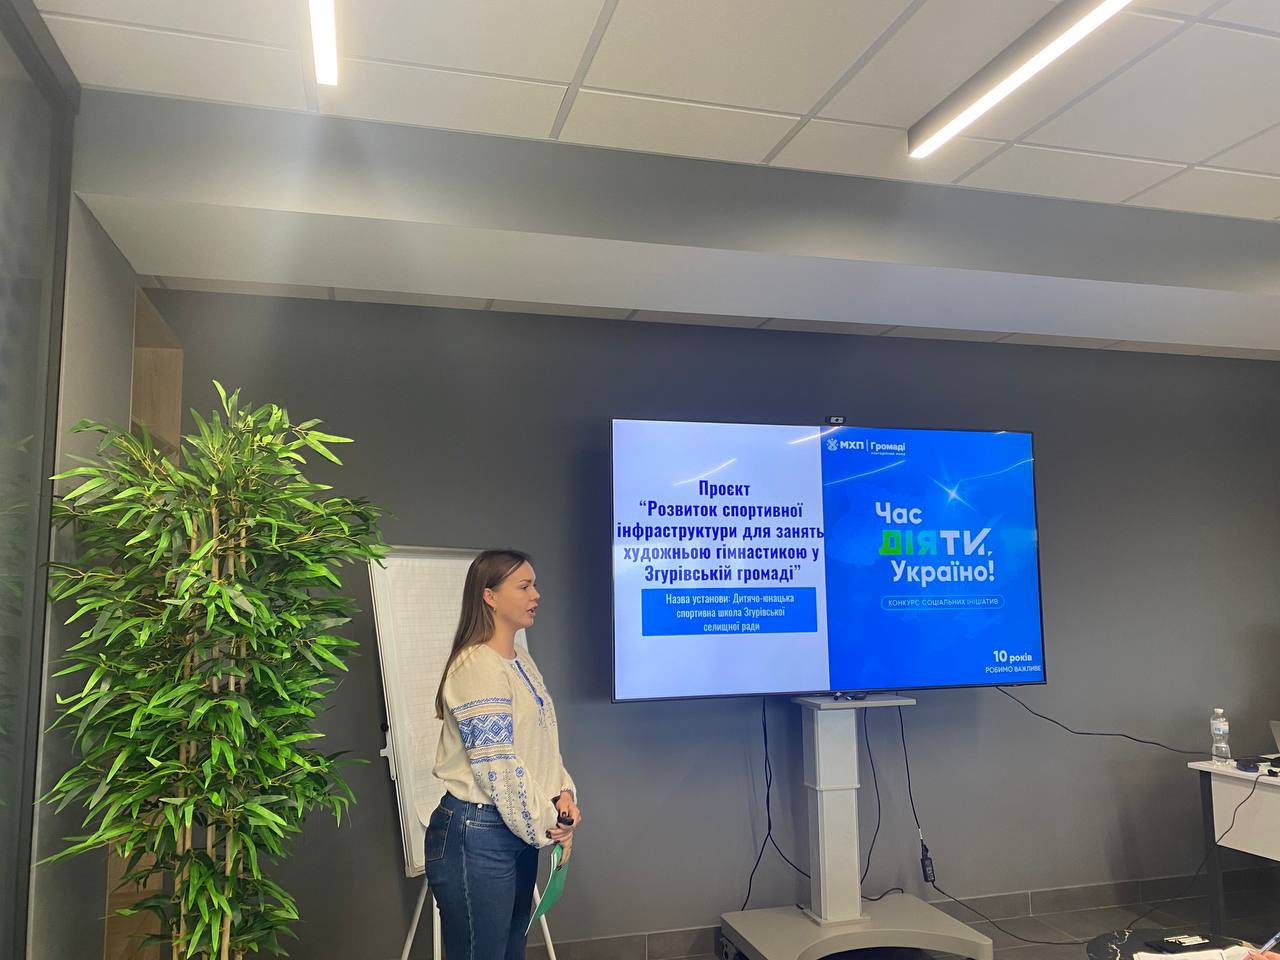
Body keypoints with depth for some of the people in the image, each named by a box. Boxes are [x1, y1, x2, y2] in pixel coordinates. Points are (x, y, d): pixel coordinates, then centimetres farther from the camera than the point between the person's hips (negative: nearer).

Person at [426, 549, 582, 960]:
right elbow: (497, 768, -21)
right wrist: (545, 828, -11)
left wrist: (564, 795, -2)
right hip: (475, 836, -9)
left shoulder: (521, 660, 11)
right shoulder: (476, 668, -19)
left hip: (518, 833, 9)